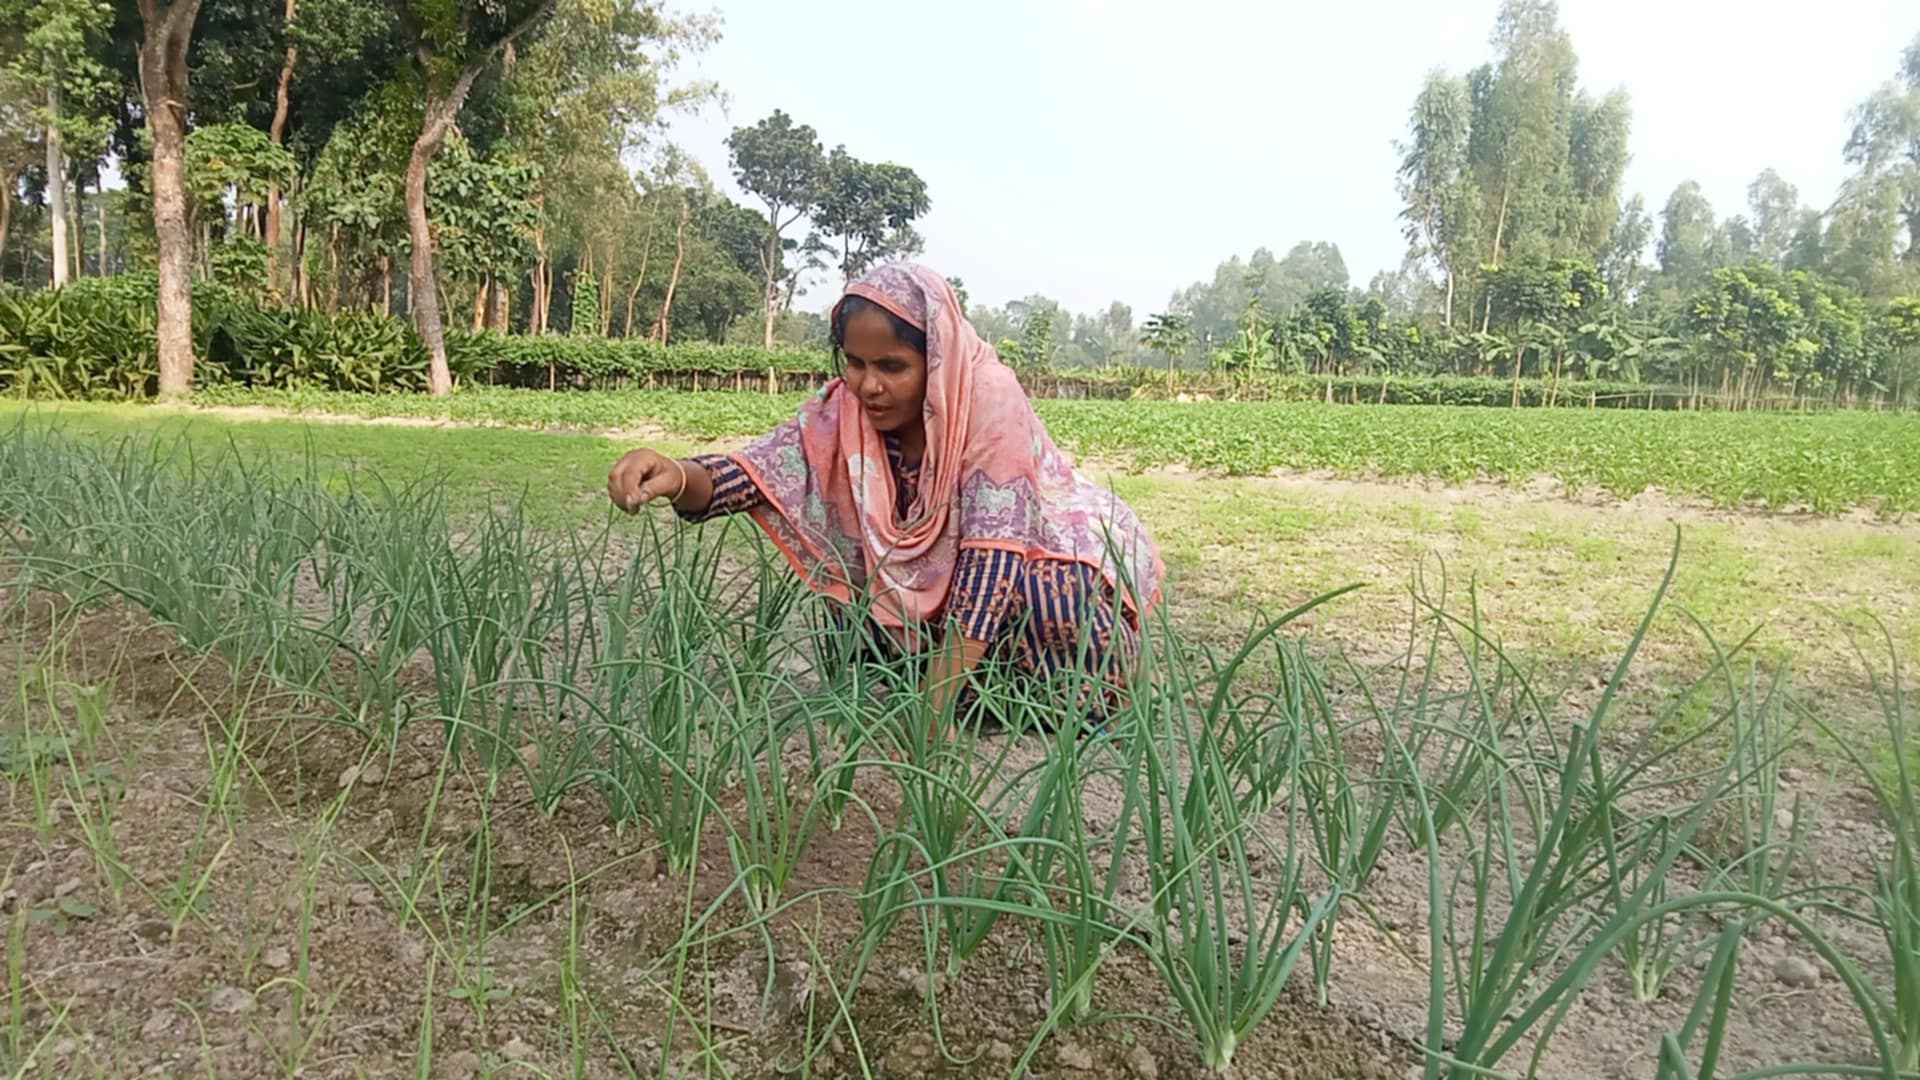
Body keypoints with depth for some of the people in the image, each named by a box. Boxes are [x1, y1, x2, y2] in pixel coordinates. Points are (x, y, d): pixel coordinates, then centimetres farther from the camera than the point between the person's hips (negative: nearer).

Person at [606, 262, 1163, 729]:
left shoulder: (988, 399, -28)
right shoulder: (844, 410, -15)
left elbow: (992, 558, -33)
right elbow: (754, 473, -24)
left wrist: (935, 711, -39)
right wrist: (677, 476, -49)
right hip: (937, 576, 5)